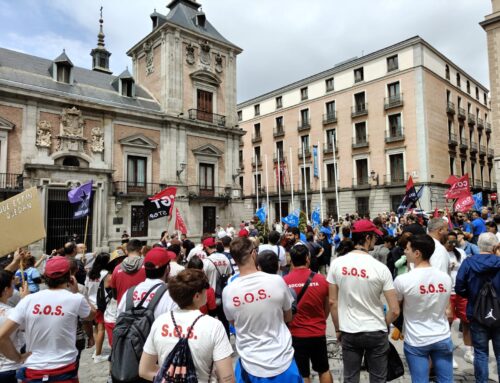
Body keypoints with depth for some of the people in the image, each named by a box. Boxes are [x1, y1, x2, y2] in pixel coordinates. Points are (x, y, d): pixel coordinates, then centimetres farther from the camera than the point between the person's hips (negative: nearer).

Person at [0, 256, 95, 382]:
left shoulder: (28, 300, -7)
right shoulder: (76, 299, -11)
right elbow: (92, 314, 9)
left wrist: (18, 358, 3)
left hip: (33, 372, 2)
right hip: (64, 371, -1)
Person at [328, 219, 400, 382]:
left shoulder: (337, 263, -9)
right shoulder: (380, 268, -15)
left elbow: (332, 302, -3)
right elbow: (395, 310, -12)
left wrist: (338, 329, 9)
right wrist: (382, 326, 7)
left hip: (348, 332, 2)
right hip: (376, 333, -2)